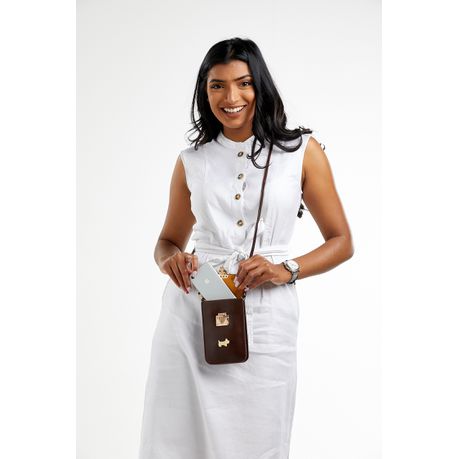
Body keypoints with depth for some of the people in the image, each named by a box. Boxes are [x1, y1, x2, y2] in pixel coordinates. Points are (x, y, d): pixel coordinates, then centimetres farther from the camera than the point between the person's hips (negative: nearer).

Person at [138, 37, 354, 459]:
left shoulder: (303, 151, 2)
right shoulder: (191, 160, 8)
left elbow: (342, 242, 5)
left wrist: (287, 270, -12)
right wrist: (170, 260, -6)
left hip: (265, 318, -1)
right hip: (191, 312, 2)